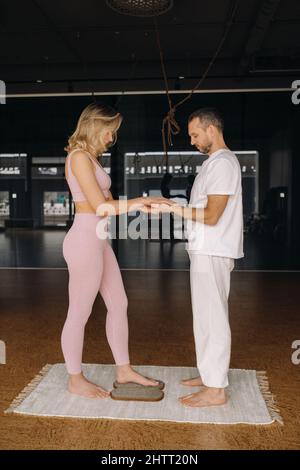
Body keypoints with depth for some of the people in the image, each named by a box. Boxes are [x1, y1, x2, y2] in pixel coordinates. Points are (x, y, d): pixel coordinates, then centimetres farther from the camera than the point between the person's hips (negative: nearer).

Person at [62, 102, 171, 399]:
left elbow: (106, 202, 14)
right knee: (80, 313, 4)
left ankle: (124, 371, 29)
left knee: (119, 304, 15)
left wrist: (140, 205, 3)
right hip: (84, 241, -10)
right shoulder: (79, 157, -13)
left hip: (98, 241, 10)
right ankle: (75, 380, 22)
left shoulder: (90, 158, 17)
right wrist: (136, 202, -6)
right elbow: (100, 206, -18)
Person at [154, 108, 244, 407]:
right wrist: (174, 207, 10)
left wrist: (174, 208, -12)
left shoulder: (223, 163, -14)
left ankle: (215, 389, 6)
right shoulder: (215, 162, 18)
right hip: (206, 251, 10)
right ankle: (209, 374, 28)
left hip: (211, 253, -10)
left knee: (211, 317, -4)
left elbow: (211, 216, -20)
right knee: (207, 316, 16)